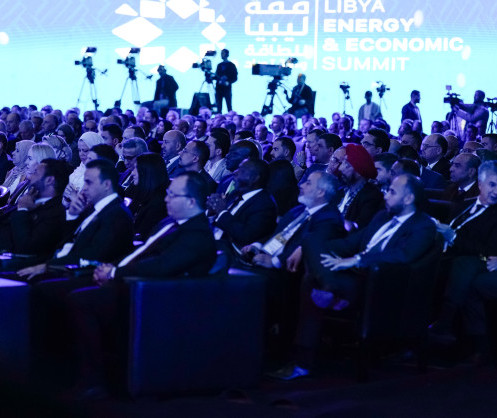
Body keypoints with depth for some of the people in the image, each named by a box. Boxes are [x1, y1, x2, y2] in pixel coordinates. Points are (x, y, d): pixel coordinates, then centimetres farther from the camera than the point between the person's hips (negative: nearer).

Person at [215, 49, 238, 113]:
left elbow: (235, 78, 0)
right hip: (219, 88, 4)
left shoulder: (231, 65, 3)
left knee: (229, 105, -6)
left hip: (227, 88, -4)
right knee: (218, 106, 3)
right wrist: (219, 80, -4)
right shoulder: (219, 65, 17)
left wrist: (228, 82, -16)